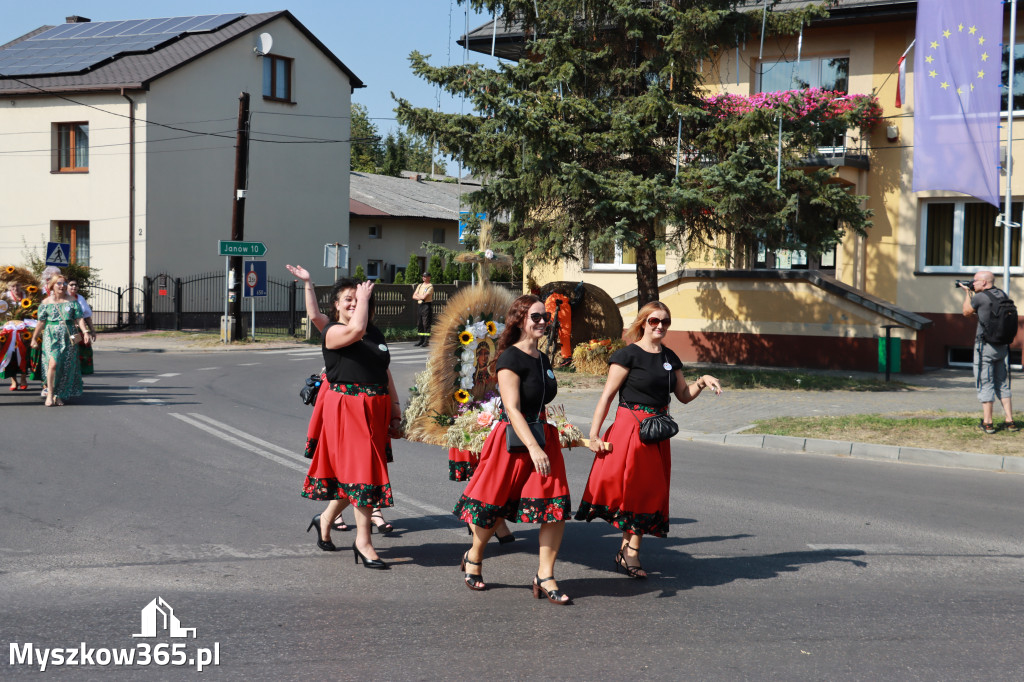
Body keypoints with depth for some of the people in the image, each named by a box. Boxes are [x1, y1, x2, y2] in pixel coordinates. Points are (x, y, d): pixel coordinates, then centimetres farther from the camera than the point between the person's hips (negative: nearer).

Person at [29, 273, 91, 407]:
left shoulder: (72, 302, 8)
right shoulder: (46, 303, 6)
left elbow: (78, 319, 4)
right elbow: (41, 323, 10)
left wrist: (85, 331, -10)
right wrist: (34, 338, 11)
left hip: (68, 337, 2)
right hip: (51, 336, -2)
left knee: (66, 367, 1)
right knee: (53, 362, -18)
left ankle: (59, 395, 14)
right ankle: (50, 394, -9)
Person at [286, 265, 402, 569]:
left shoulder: (376, 334, 15)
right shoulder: (333, 331, -6)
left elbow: (386, 373, 20)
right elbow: (355, 330, -29)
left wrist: (395, 407, 17)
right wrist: (364, 298, -15)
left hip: (375, 409, 7)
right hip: (345, 406, -7)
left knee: (349, 471, 12)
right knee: (360, 468, -9)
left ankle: (326, 519, 33)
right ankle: (363, 541, -3)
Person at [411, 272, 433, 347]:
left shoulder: (430, 286, -5)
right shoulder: (420, 285, 17)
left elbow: (424, 296, -16)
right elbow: (414, 296, 11)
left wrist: (418, 295, 1)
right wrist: (421, 297, -6)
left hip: (427, 306, -7)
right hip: (420, 305, 7)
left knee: (426, 324, -10)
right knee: (419, 324, 8)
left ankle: (426, 341, -10)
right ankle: (421, 340, 14)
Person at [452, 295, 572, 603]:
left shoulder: (543, 359, 12)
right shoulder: (510, 358, -12)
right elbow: (512, 408, -20)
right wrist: (533, 447, -27)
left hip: (542, 437, 7)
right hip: (513, 439, -7)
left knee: (557, 506, -6)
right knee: (493, 504, 6)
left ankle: (545, 577, -1)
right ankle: (473, 558, 32)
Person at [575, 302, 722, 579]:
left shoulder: (670, 358, 12)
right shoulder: (628, 355, -7)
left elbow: (684, 395, 17)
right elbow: (607, 395, -10)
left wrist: (701, 382, -3)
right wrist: (593, 434, -16)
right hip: (629, 429, -7)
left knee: (649, 491, 7)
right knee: (628, 485, -7)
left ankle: (628, 553, 14)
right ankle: (628, 553, 2)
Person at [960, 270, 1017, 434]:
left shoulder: (980, 297, -13)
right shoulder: (1002, 295, 7)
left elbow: (966, 313, 4)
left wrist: (967, 293, 14)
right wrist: (972, 292, 21)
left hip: (986, 346, -7)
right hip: (1002, 346, 7)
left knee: (985, 385, -1)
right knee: (1002, 384, 13)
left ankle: (987, 423, 0)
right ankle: (1010, 421, 11)